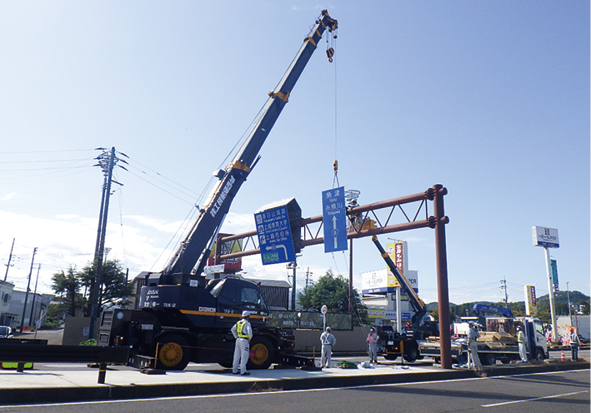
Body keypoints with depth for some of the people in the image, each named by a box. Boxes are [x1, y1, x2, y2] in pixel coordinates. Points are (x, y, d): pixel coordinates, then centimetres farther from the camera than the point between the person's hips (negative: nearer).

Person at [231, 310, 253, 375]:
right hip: (244, 341, -7)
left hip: (238, 340, 7)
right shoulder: (247, 323, -11)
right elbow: (249, 330, -26)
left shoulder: (238, 322, 12)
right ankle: (243, 371, -5)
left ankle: (234, 370, 17)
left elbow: (233, 329, 18)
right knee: (244, 356, -4)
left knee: (237, 356, 12)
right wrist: (250, 338, -11)